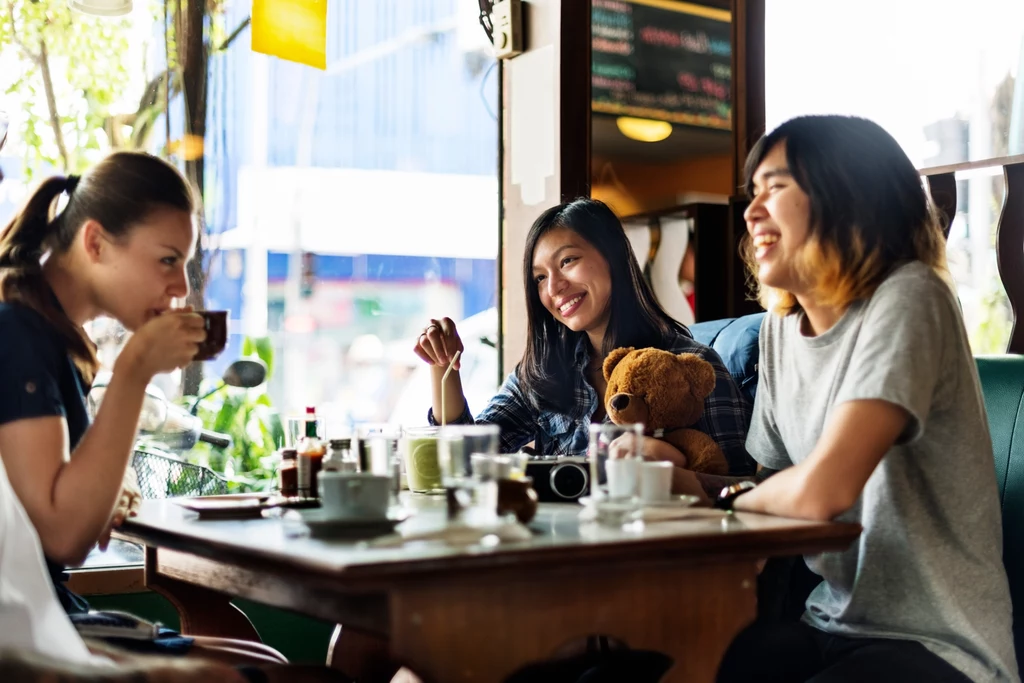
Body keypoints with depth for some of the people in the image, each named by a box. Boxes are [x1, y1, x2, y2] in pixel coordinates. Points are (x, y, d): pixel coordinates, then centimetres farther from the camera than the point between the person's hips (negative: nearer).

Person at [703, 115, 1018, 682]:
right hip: (831, 626, 7)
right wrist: (687, 480, -3)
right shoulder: (779, 328, 7)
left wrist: (729, 503, -7)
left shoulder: (905, 298, -17)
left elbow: (823, 488, -27)